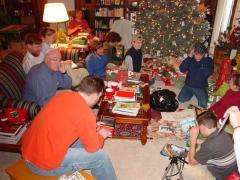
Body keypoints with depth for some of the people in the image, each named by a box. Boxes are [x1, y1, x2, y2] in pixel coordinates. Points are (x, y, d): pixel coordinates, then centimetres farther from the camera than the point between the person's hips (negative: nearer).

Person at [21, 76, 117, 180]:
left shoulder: (63, 95, 1)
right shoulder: (85, 114, -22)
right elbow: (93, 147, -11)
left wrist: (91, 127, 20)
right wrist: (101, 135, 9)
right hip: (43, 163, -8)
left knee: (81, 139, 20)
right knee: (99, 156, -2)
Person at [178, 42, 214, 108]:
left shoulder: (208, 60, -6)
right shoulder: (191, 59, -3)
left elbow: (208, 73, -21)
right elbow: (182, 69, -15)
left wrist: (205, 59, -19)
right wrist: (189, 57, -19)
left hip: (201, 87, -1)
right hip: (188, 85, 2)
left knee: (203, 104, -19)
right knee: (181, 99, -17)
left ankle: (197, 94, 13)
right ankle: (192, 93, 13)